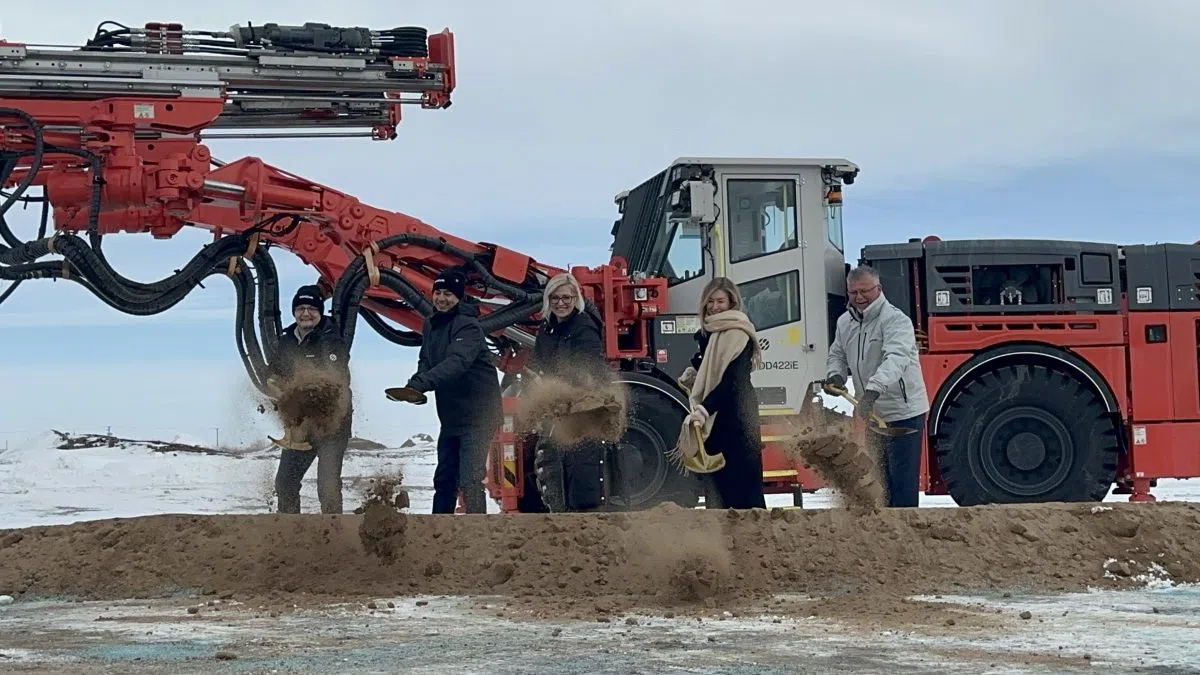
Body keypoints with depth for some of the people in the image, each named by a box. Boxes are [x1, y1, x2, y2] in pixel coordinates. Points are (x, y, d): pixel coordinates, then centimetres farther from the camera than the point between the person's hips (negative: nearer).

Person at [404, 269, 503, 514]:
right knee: (444, 479, 16)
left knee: (470, 480, -16)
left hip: (477, 414, -8)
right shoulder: (431, 324, 9)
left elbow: (458, 362, -34)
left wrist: (421, 383, -46)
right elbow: (426, 361, 14)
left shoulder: (468, 326, -18)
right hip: (450, 416, 8)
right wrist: (416, 383, -10)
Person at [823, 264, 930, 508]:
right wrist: (835, 375, -3)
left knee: (902, 480, -7)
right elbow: (837, 355, 21)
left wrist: (873, 389, -47)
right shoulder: (845, 322, 8)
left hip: (903, 412, -8)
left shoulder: (896, 320, -17)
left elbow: (896, 359, -32)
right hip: (871, 414, 8)